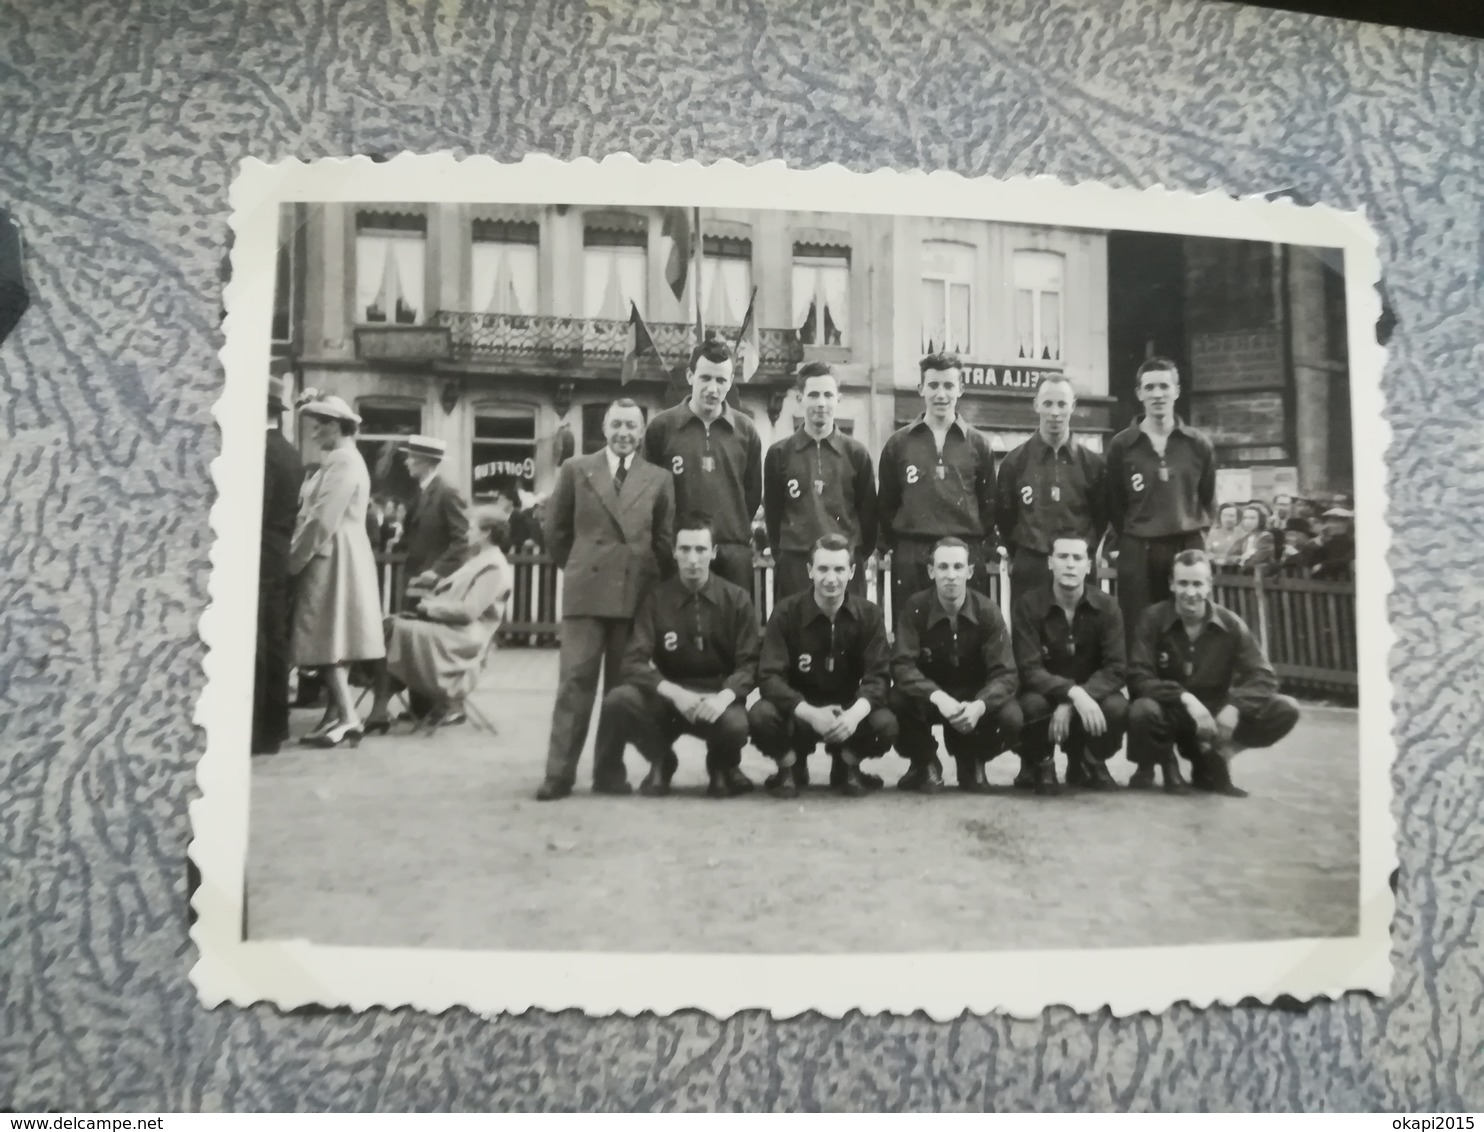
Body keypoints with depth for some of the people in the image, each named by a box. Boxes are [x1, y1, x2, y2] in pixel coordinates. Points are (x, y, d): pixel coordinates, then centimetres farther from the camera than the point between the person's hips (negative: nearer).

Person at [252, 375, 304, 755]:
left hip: (256, 559, -9)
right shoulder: (292, 453, 12)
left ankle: (252, 733, 0)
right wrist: (283, 544, 18)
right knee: (274, 644, 11)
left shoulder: (260, 451, -14)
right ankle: (272, 730, 18)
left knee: (252, 647, -4)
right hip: (278, 557, 9)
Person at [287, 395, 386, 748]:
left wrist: (295, 559, -13)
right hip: (333, 557, 10)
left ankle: (347, 716, -10)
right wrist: (300, 553, 12)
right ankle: (336, 713, 12)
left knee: (329, 635, -10)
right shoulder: (340, 459, 18)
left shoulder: (343, 461, -14)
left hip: (333, 558, -10)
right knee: (332, 635, 9)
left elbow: (324, 520, -20)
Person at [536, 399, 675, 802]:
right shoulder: (576, 469, 8)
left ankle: (610, 771, 14)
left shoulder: (659, 479, 8)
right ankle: (559, 772, 2)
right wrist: (576, 567, 12)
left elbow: (665, 540, 11)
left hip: (635, 594, 1)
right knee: (575, 680, -3)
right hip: (585, 590, -1)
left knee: (623, 686, 5)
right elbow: (555, 528, 12)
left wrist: (648, 577, 8)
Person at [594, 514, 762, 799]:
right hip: (668, 698, 1)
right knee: (618, 700, -29)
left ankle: (722, 768, 5)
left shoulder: (737, 599, -2)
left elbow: (749, 663, -5)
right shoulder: (655, 599, -3)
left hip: (717, 697, -1)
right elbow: (634, 662, -10)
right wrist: (675, 693, -29)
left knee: (735, 724, -35)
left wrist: (725, 696, -27)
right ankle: (661, 762, 3)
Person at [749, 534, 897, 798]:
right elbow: (770, 676, -20)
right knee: (760, 716, -32)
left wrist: (856, 712, -38)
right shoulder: (786, 611, -13)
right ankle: (789, 767, 3)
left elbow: (878, 675, -15)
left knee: (886, 724, -29)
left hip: (848, 711, 1)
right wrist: (810, 713, -38)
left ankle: (847, 766, 6)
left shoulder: (870, 615, -8)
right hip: (798, 711, -1)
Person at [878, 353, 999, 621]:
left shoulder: (977, 443, 8)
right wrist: (895, 544, 4)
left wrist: (979, 545, 4)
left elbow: (988, 503, 10)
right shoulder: (898, 443, 7)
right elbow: (886, 503, 9)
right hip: (911, 557, 0)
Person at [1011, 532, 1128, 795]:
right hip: (1044, 693, -2)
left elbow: (1115, 668, -16)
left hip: (1090, 696, 2)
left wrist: (1071, 705, -30)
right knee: (1032, 704, -36)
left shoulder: (1107, 607, -9)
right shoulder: (1028, 605, -13)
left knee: (1117, 707, -30)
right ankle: (1038, 766, -2)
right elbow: (1029, 670, -20)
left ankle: (1089, 764, 3)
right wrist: (1072, 692, -38)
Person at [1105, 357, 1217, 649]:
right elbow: (1114, 503, 6)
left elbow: (1207, 500, 15)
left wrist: (1193, 535, 8)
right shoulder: (1121, 446, 1)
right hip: (1138, 551, -2)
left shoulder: (1198, 445, 7)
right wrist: (1132, 538, 3)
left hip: (1188, 548, 2)